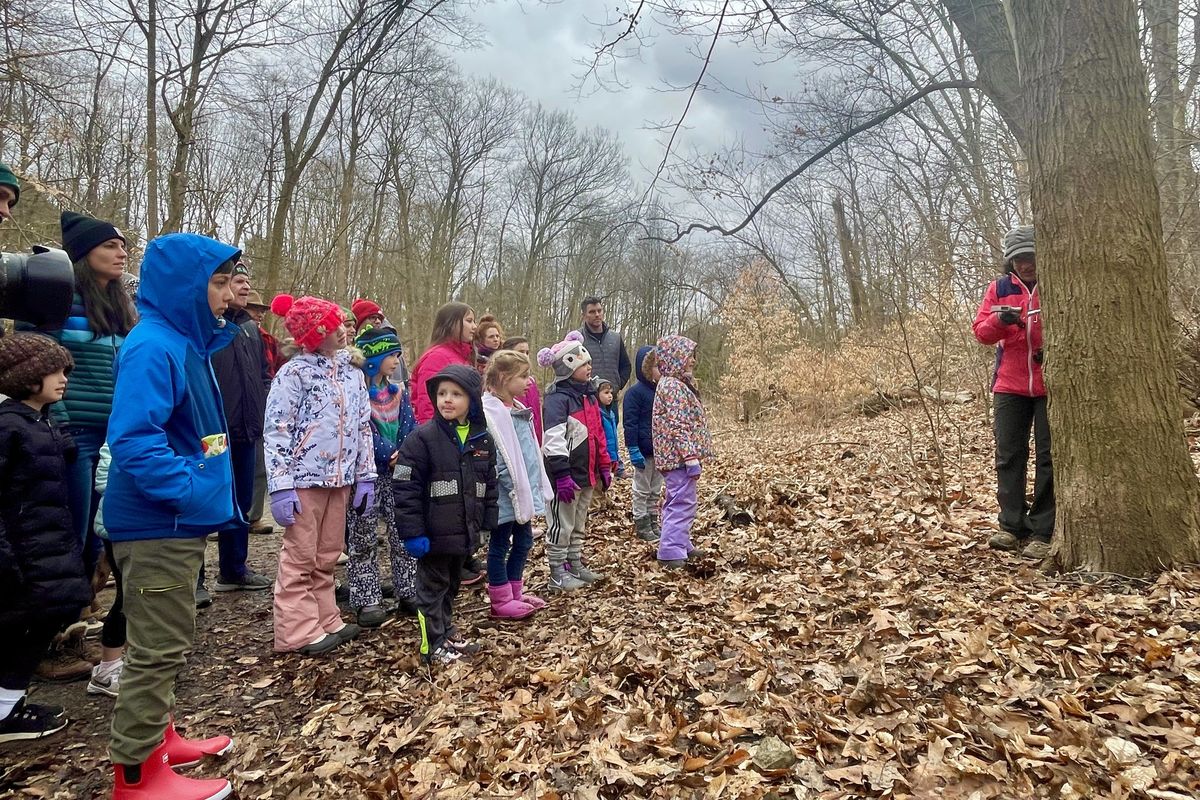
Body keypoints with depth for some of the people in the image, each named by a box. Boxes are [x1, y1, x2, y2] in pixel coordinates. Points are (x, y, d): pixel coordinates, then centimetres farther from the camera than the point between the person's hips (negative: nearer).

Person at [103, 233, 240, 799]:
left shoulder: (186, 343, 11)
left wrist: (202, 496, 15)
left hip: (177, 523, 10)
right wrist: (191, 492, -26)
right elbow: (133, 439, -29)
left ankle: (158, 739, 37)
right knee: (159, 648, 2)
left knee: (164, 644, 21)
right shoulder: (152, 347, -19)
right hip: (156, 525, -10)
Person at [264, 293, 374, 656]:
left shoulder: (352, 374, 10)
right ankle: (298, 632, 11)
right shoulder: (293, 374, -8)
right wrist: (281, 487, -17)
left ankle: (325, 621, 25)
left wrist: (365, 475, 8)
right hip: (304, 480, -6)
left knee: (327, 557, 15)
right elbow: (276, 432, -11)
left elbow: (363, 426, 13)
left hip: (339, 480, 6)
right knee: (300, 559, 2)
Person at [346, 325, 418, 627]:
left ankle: (408, 593, 19)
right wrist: (390, 455, -17)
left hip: (398, 473, 5)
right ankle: (367, 601, 11)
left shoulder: (399, 392, 10)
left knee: (404, 534, 8)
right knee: (363, 539, 3)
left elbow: (409, 428, 3)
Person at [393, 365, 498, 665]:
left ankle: (447, 632, 38)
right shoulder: (422, 438, -14)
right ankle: (434, 645, 21)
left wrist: (489, 522, 10)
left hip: (465, 532, 6)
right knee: (432, 586, 8)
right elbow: (405, 488, -15)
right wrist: (413, 532, -18)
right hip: (434, 533, -6)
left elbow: (489, 484, 12)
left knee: (452, 584, 21)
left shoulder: (482, 439, 3)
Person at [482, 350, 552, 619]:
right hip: (505, 495, -9)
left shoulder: (518, 409, 11)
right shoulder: (490, 412, -18)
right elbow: (490, 457, -22)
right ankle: (501, 600, 18)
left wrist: (534, 488, 16)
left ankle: (514, 593, 32)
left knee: (523, 542, 18)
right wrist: (513, 488, -21)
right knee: (499, 545, 6)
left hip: (524, 491, 9)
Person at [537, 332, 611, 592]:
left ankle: (575, 565, 32)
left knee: (578, 525, 19)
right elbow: (554, 440, -22)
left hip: (586, 473, 9)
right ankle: (558, 573, 14)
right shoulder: (558, 399, -16)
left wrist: (604, 467, 18)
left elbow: (598, 434, 18)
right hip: (567, 474, -9)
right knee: (561, 525, 3)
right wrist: (562, 475, -25)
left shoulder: (588, 395, 12)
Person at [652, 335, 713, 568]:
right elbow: (678, 427, -22)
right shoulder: (673, 386, -16)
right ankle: (671, 553, -4)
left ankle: (681, 545, 30)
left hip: (674, 458, 11)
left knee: (677, 502, 18)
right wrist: (691, 459, -23)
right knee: (682, 504, -8)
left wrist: (691, 456, 22)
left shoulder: (677, 383, 16)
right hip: (679, 456, -11)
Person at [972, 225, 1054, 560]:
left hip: (1051, 385, -2)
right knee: (1009, 456, 4)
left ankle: (1042, 532, 6)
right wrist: (999, 320, -19)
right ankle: (1012, 526, 12)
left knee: (1048, 458, 0)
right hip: (1010, 386, 3)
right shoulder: (999, 288, 7)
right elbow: (981, 331, 2)